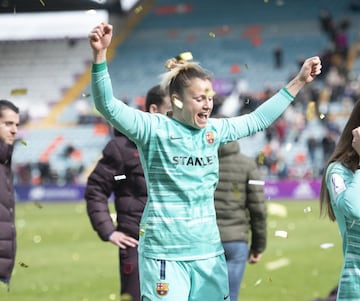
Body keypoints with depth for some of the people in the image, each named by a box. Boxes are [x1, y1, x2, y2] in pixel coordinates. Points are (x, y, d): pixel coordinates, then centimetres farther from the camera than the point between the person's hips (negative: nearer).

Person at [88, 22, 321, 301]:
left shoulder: (214, 131, 10)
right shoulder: (154, 129, -7)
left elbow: (258, 119, 23)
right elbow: (108, 106, -19)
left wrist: (299, 82, 24)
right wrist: (100, 54, -33)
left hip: (209, 251, 6)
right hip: (164, 253, -6)